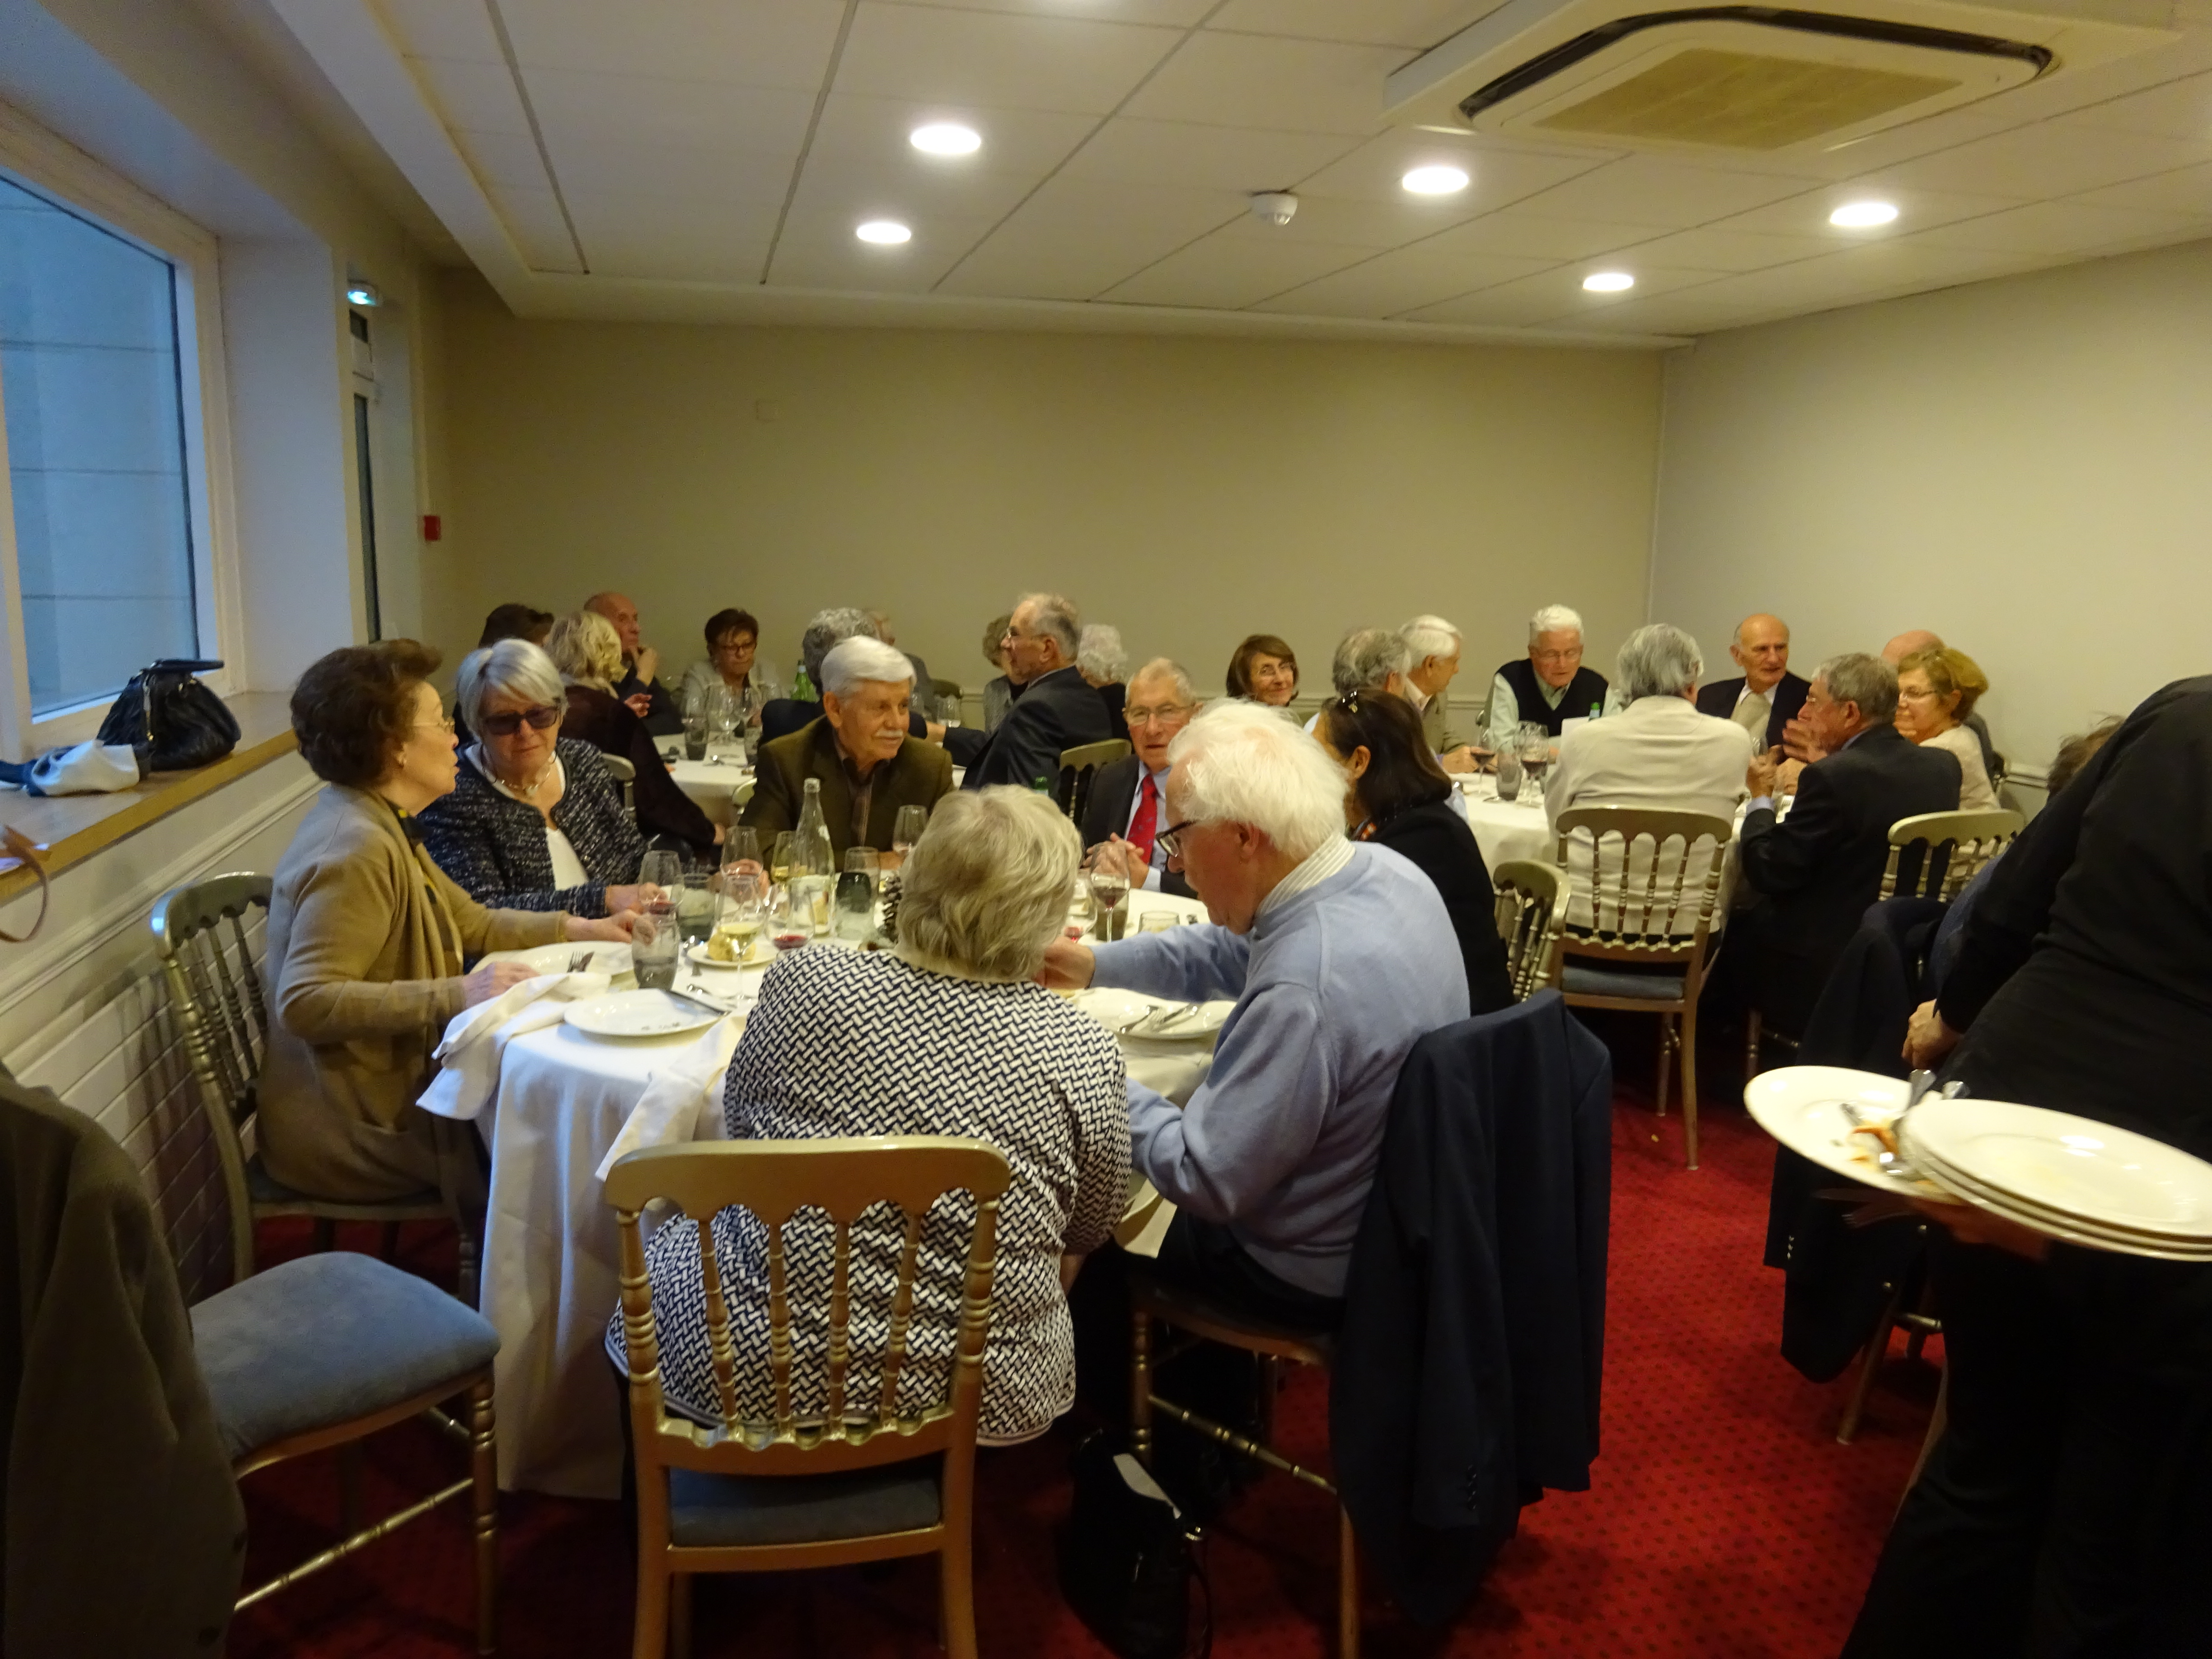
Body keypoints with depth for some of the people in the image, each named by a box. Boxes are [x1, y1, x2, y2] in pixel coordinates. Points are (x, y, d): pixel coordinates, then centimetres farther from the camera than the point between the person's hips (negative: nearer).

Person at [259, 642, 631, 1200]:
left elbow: (471, 921, 20)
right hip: (354, 1131, -9)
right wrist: (455, 995, -33)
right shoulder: (357, 850, -23)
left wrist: (574, 929, 10)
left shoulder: (381, 825, 9)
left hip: (392, 1087, 9)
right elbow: (305, 1002, -31)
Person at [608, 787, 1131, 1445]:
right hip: (982, 1400, 1)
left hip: (754, 1380, 0)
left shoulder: (804, 980, -13)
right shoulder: (1083, 1052, -14)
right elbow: (1091, 1230, 2)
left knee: (663, 1249, 30)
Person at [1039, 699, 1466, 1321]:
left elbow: (1205, 1182, -27)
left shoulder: (1302, 991, -37)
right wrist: (1094, 963, 4)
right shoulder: (1382, 869, -9)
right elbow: (1234, 952, 8)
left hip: (1316, 1278, -8)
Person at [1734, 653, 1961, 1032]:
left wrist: (1761, 799, -1)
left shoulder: (1832, 777, -22)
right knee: (1752, 920, 23)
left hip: (1820, 972, -7)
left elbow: (1768, 875, -16)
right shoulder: (1943, 767, 1)